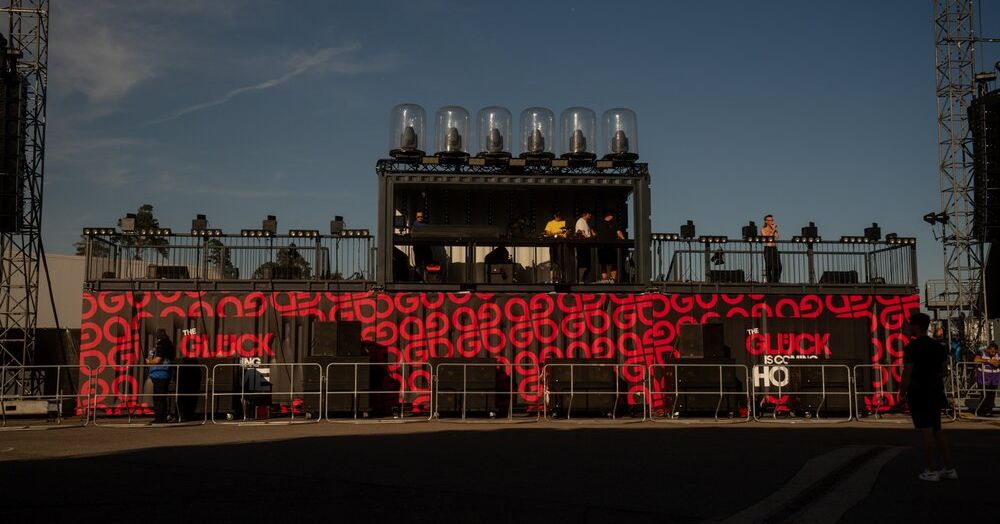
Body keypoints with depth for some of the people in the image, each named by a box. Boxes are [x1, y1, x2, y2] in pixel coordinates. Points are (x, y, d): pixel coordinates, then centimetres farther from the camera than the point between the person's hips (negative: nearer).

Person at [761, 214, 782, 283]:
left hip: (775, 248, 4)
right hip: (768, 249, -4)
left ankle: (776, 281, 3)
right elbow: (767, 239, -11)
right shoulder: (763, 230, 2)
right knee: (769, 266, -7)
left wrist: (775, 230, -5)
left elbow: (778, 238, -1)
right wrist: (772, 231, -10)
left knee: (778, 266, -5)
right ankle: (769, 281, -2)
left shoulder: (775, 229, 14)